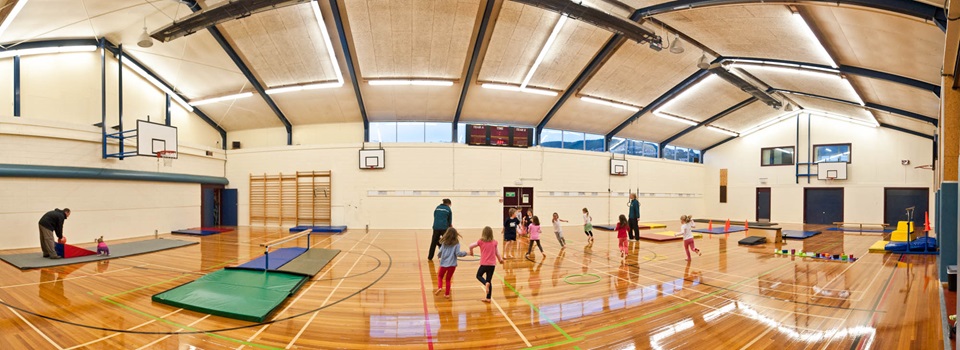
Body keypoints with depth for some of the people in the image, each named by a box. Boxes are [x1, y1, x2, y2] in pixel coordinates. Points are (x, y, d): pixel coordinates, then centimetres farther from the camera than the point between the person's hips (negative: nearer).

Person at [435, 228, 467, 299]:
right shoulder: (456, 243, -6)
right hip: (452, 264, 0)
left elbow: (440, 252, -2)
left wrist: (439, 257, 19)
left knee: (440, 276, 21)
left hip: (444, 263, 0)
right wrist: (465, 253, 2)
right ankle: (447, 294, 18)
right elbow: (457, 253, -12)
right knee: (448, 279, 17)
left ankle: (439, 287, -3)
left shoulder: (444, 243, -2)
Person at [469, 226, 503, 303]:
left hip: (484, 264, -3)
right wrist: (500, 259, 26)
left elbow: (471, 246, -7)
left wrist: (471, 252, 13)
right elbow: (497, 252, 10)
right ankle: (488, 298, 17)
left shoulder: (481, 241, -5)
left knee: (479, 275, 20)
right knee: (489, 280, 14)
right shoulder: (494, 242, 1)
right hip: (492, 264, 3)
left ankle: (486, 283, -11)